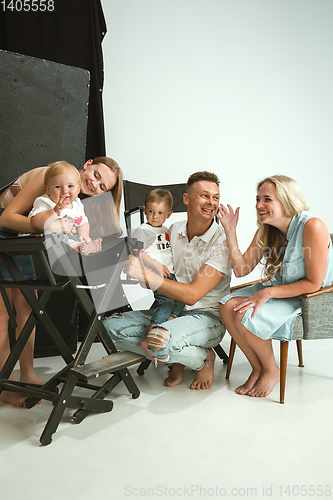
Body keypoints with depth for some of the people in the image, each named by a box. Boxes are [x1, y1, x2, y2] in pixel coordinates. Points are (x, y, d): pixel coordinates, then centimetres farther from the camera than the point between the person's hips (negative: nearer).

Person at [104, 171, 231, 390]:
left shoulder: (222, 241, -14)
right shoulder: (173, 231, 4)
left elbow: (192, 295, -22)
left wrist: (146, 275, -28)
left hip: (208, 317, -6)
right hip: (170, 311, 6)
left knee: (161, 339, -36)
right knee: (111, 326, -10)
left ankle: (204, 359, -3)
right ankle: (176, 358, 0)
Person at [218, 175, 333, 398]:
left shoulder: (312, 227, -23)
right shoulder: (266, 232, 0)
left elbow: (313, 283, -22)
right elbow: (241, 269, -1)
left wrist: (269, 292, -25)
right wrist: (230, 231, -9)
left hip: (309, 300, -7)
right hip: (278, 291, 7)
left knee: (246, 316, -25)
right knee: (228, 306, -15)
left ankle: (272, 371, 3)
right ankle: (258, 369, 2)